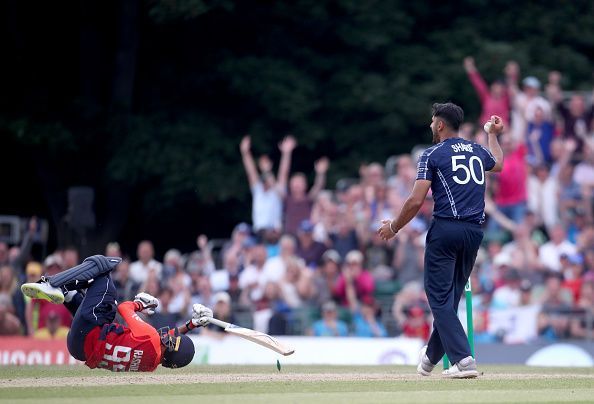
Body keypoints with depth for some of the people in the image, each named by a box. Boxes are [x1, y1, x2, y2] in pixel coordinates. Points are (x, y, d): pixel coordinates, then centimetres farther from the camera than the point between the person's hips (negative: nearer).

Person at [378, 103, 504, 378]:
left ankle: (463, 359, -18)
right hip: (475, 232, 6)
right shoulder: (477, 151, 15)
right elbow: (498, 163, 41)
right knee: (451, 296, 16)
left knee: (440, 297, -4)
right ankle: (431, 356, 28)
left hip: (445, 229, -6)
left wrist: (394, 227, 5)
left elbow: (416, 201, -9)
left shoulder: (432, 155, -2)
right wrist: (493, 135, 57)